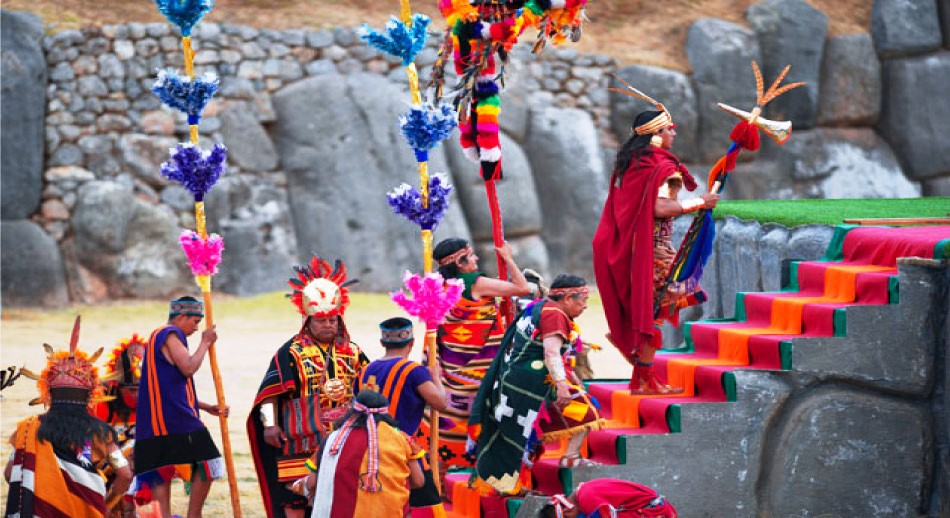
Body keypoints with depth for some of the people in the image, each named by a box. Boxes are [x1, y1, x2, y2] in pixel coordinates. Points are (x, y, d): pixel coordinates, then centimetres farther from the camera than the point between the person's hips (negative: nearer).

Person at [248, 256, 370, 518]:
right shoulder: (291, 353, -2)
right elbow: (271, 391, -4)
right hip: (301, 440, -4)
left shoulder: (352, 352, 11)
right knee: (295, 496, -3)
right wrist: (270, 424, -12)